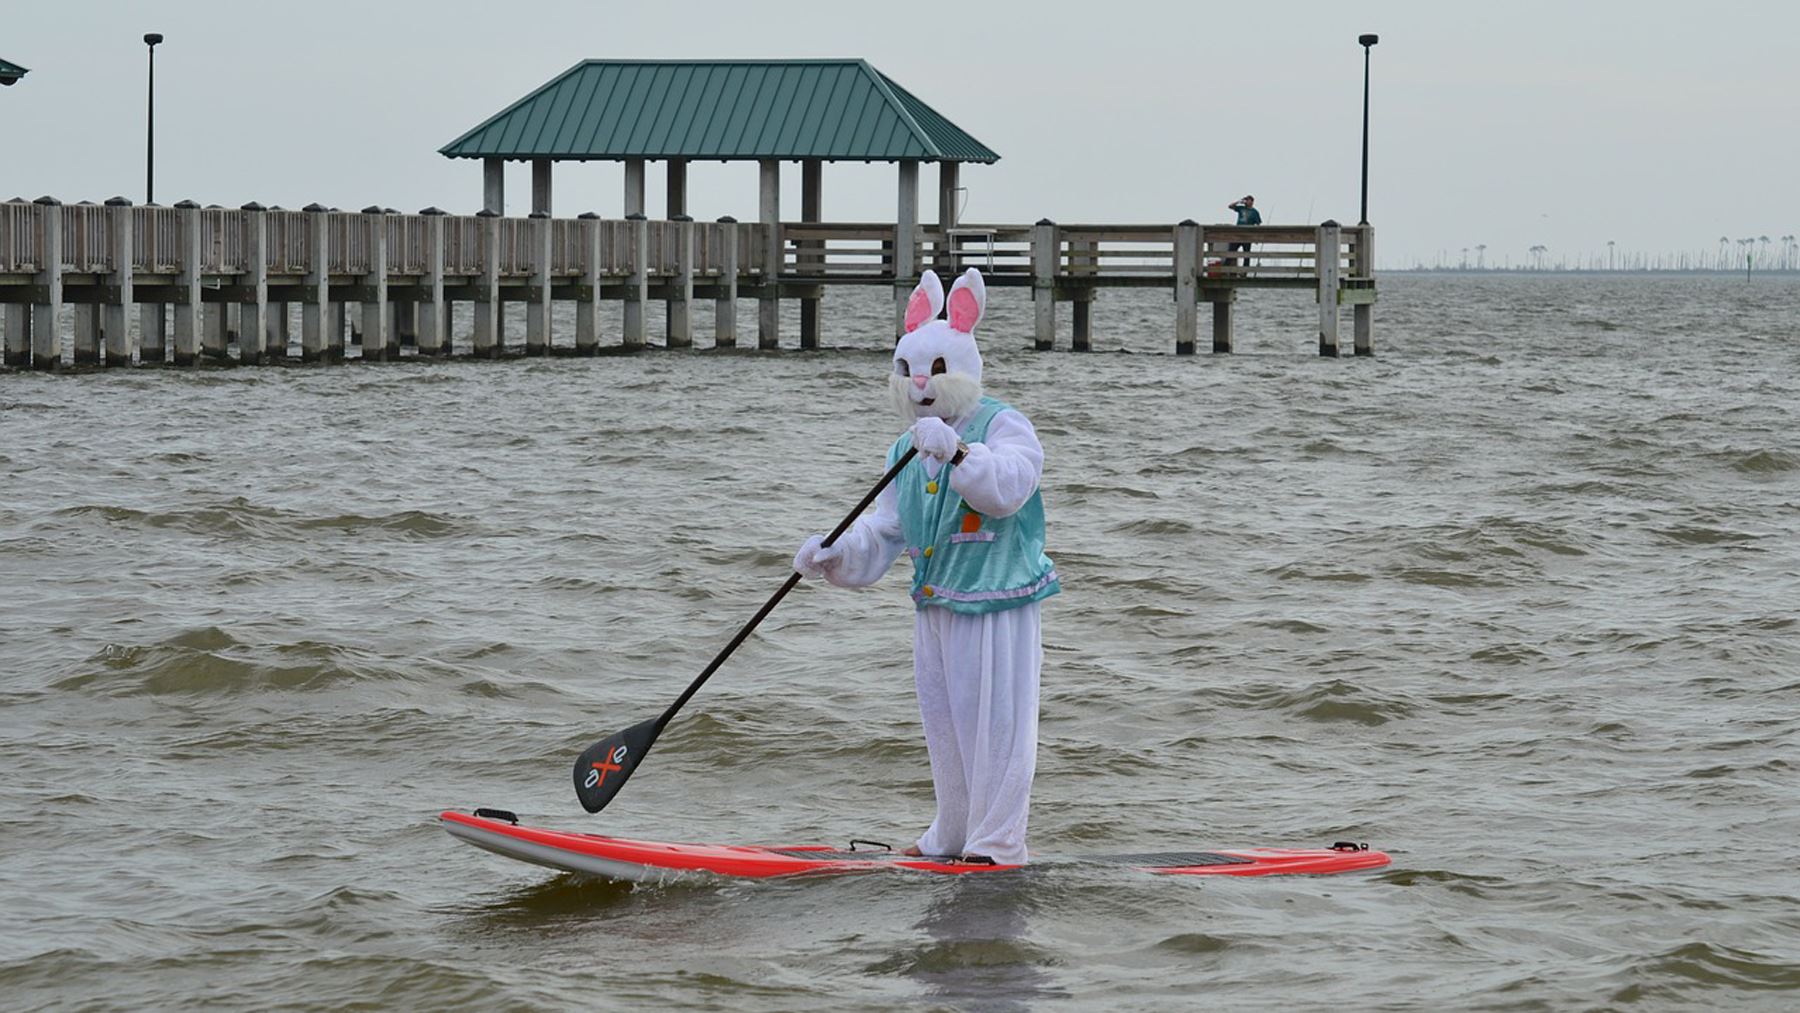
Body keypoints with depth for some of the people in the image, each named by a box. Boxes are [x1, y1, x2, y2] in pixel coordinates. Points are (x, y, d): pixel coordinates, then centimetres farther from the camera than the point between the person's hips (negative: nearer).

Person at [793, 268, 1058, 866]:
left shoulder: (1003, 428, -9)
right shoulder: (906, 455, 14)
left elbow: (1008, 486, -29)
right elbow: (882, 535, 12)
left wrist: (957, 452, -44)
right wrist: (835, 557, -7)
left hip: (997, 606, -8)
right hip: (934, 609, 8)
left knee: (995, 725, -5)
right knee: (944, 725, 16)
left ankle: (997, 845, 2)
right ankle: (953, 834, 29)